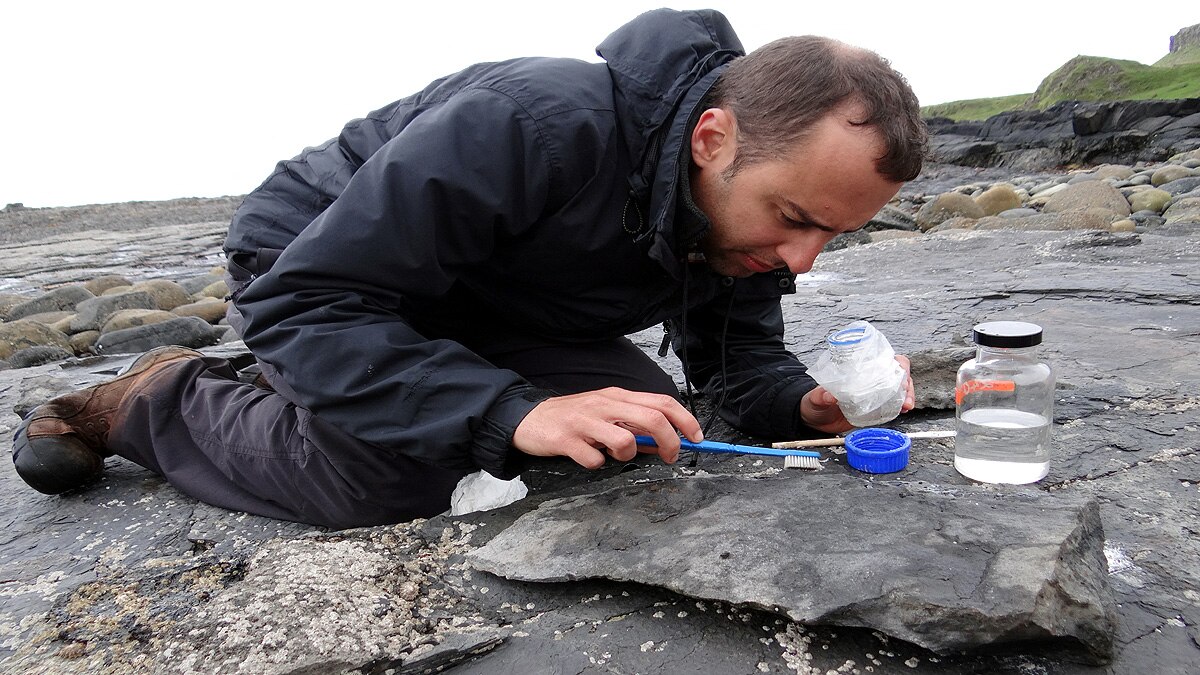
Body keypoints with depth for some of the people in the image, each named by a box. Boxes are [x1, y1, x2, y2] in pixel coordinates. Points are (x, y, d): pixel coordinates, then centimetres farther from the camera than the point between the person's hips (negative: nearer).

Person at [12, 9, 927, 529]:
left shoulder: (756, 194, -14)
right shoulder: (534, 123, -38)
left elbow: (741, 353, -2)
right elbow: (303, 300, -35)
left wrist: (805, 401, -25)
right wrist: (514, 410, -45)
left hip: (484, 305, 6)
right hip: (316, 264, -6)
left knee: (646, 430, -6)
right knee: (395, 476, -29)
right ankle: (162, 401, 2)